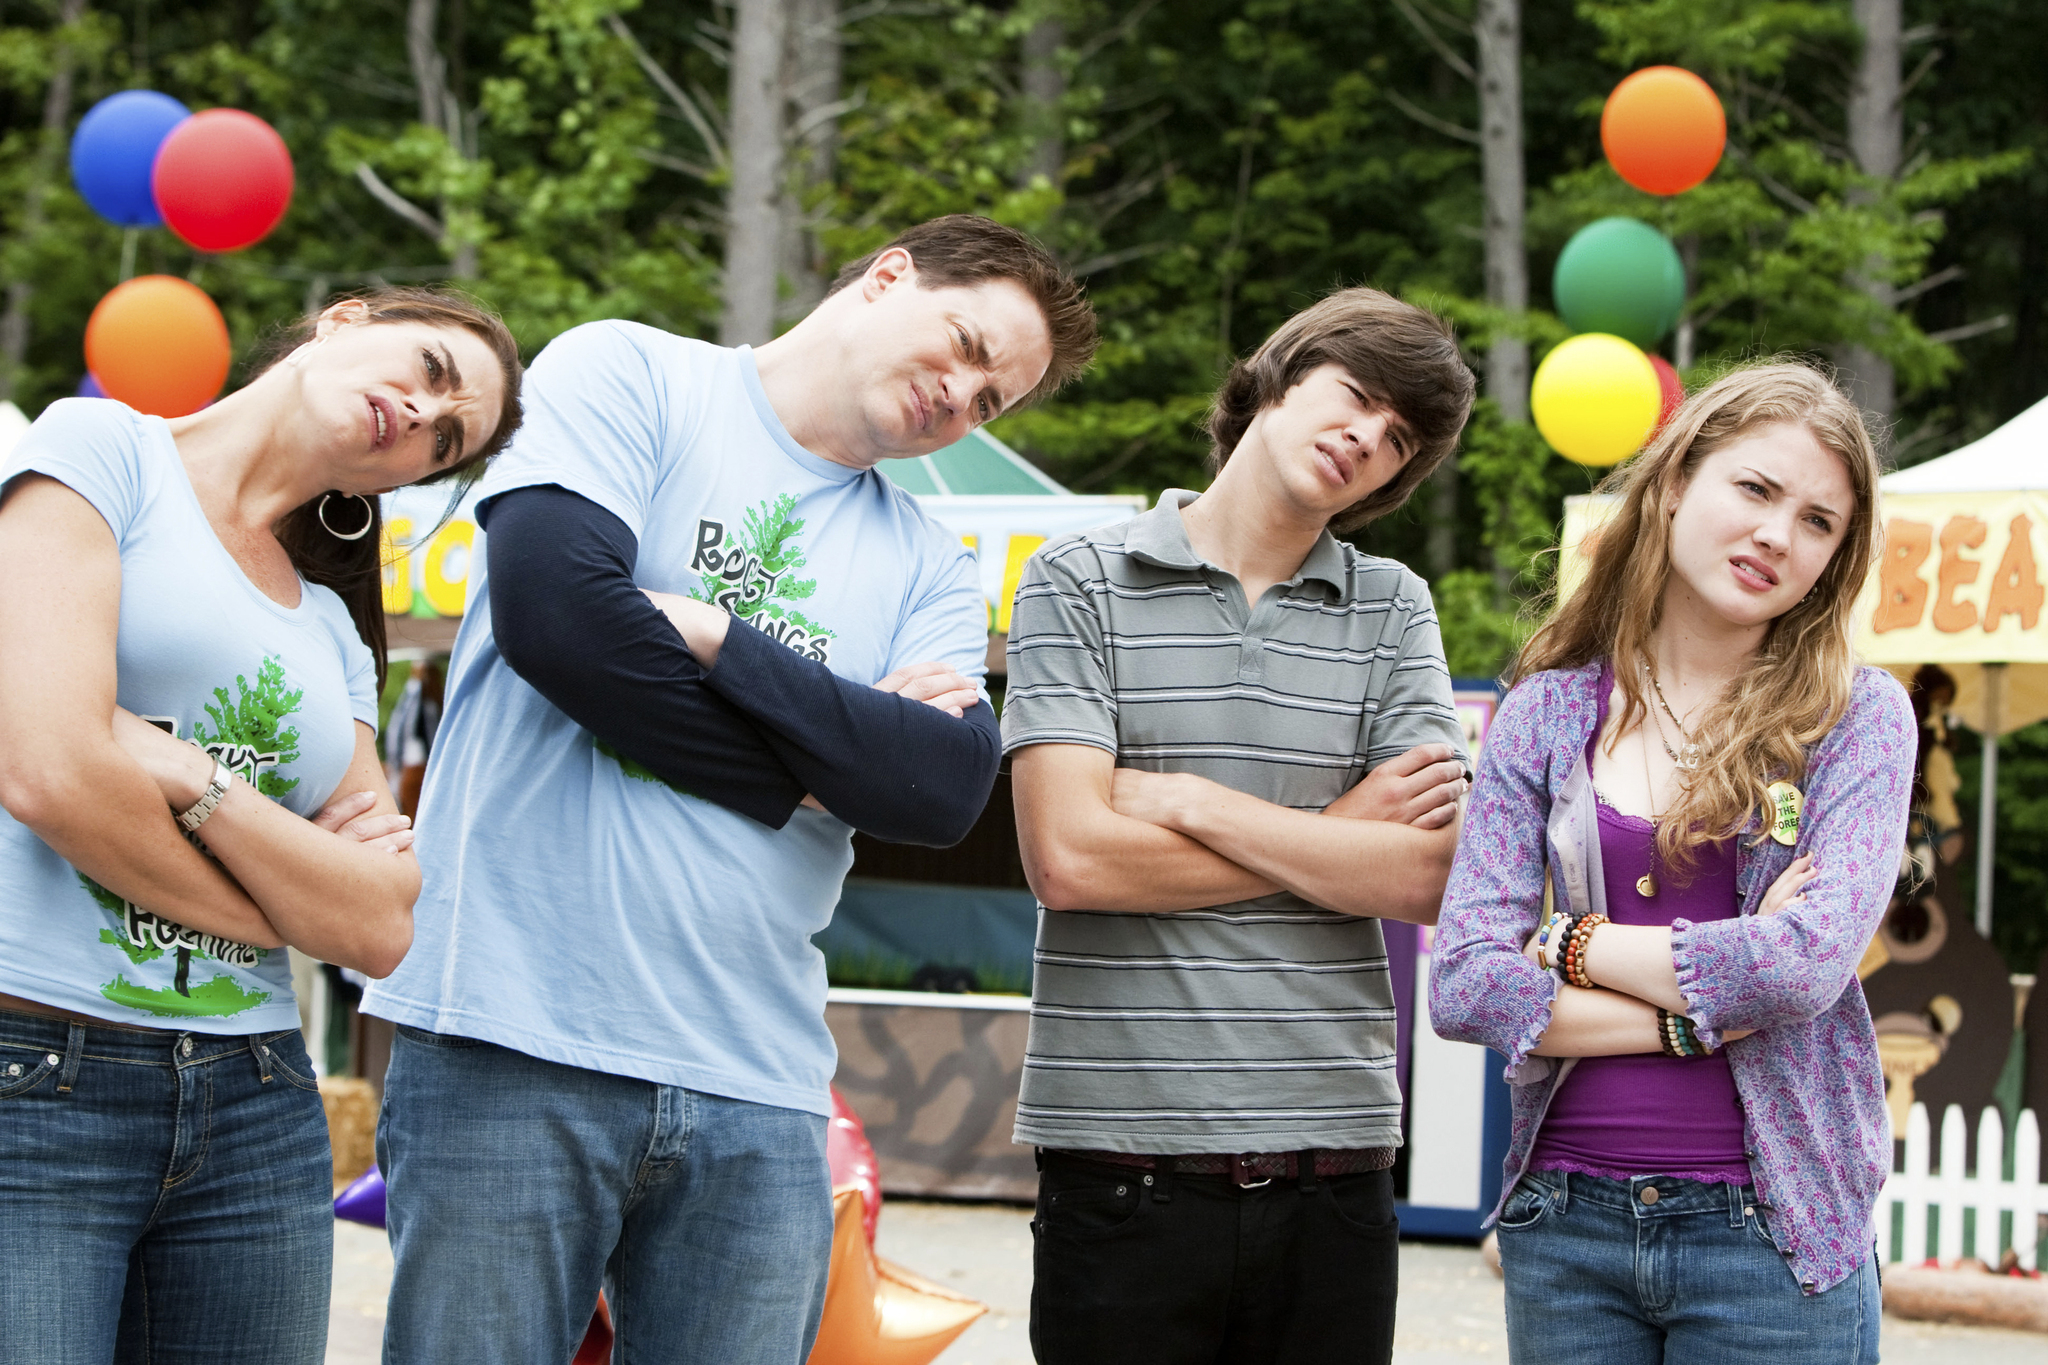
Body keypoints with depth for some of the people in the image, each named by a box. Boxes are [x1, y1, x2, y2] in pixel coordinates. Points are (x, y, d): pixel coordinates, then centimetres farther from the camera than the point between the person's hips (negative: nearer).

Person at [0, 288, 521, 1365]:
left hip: (255, 1111, 6)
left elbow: (379, 931, 5)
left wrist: (188, 775, -9)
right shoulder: (103, 450, 2)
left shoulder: (336, 636, 19)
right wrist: (298, 899, 1)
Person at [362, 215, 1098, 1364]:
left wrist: (714, 637, -9)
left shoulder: (930, 567, 18)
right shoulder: (629, 374, 4)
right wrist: (821, 766, -4)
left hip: (757, 1094, 5)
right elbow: (553, 611, -14)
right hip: (517, 1049, -5)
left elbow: (945, 792, 0)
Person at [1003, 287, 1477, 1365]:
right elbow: (1069, 858, -10)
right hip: (1124, 1170, -2)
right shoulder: (1080, 584, 3)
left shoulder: (1392, 610, 11)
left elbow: (1430, 876, -2)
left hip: (1333, 1173, 2)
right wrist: (1337, 837, -3)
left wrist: (1186, 800, -6)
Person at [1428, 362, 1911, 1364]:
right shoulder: (1545, 714, 5)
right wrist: (1696, 1015, -11)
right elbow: (1462, 987, -4)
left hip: (1769, 1233, -2)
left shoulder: (1857, 717, -1)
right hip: (1565, 1225, 2)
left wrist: (1579, 944, -6)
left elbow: (1807, 965, -15)